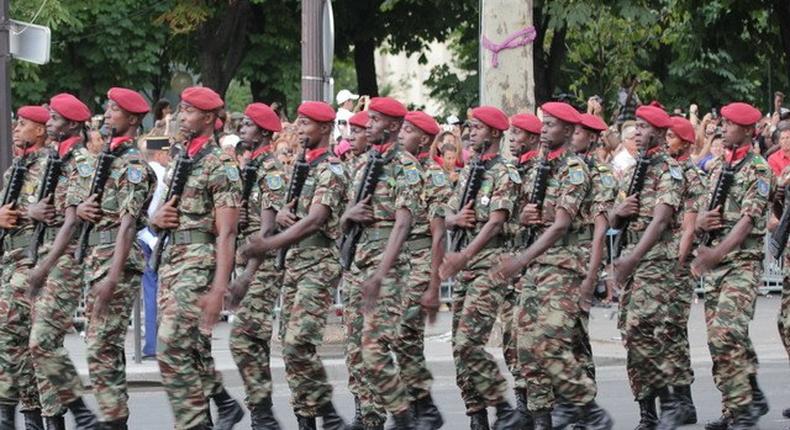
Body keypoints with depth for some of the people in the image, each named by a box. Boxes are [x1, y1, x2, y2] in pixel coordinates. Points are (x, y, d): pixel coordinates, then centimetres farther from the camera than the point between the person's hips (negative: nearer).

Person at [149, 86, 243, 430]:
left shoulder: (220, 166, -9)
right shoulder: (178, 161, 17)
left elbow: (226, 233, -14)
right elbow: (160, 216, 25)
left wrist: (218, 289, -21)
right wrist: (158, 218, -1)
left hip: (199, 259, -9)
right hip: (171, 257, 9)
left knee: (172, 347, -14)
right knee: (192, 347, 13)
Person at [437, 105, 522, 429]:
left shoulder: (504, 174, -7)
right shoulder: (467, 173, 19)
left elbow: (496, 222, -16)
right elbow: (448, 216, 19)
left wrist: (463, 256, -24)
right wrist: (457, 218, -6)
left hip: (490, 263, -8)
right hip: (464, 264, 8)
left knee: (468, 343, -17)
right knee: (460, 347, 4)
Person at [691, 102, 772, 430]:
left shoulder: (758, 170, -6)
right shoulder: (718, 169, 18)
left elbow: (748, 220, -16)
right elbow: (699, 213, 20)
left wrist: (714, 255, -24)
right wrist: (700, 221, -6)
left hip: (742, 261, -8)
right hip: (712, 263, 8)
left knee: (725, 334, -18)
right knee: (720, 337, 8)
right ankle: (748, 397, 16)